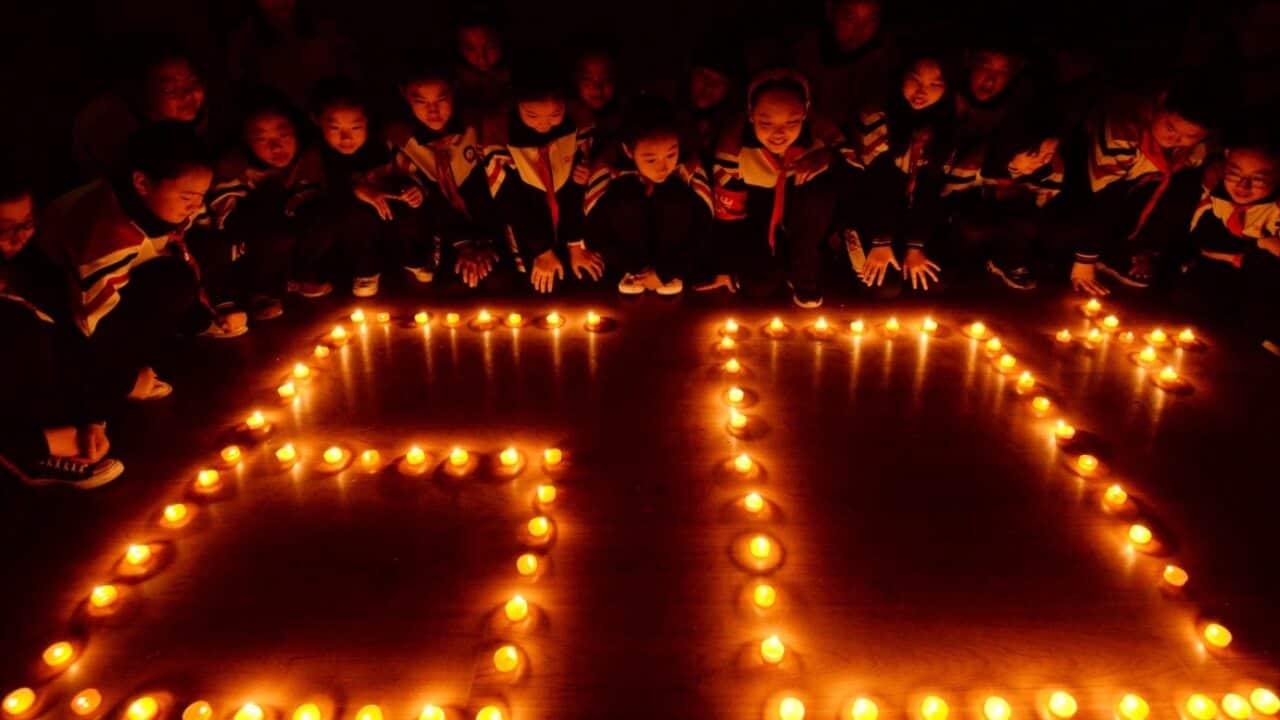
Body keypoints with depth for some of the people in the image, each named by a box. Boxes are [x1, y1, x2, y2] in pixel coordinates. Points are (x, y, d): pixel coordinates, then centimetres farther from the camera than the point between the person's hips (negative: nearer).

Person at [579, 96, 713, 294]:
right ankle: (635, 270, -10)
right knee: (623, 198, -32)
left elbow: (702, 228, -20)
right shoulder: (612, 171, -25)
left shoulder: (689, 169, -24)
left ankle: (671, 271, -12)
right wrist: (635, 266, -19)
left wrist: (666, 270, -22)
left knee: (678, 197, -32)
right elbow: (594, 226, -20)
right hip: (631, 250, 0)